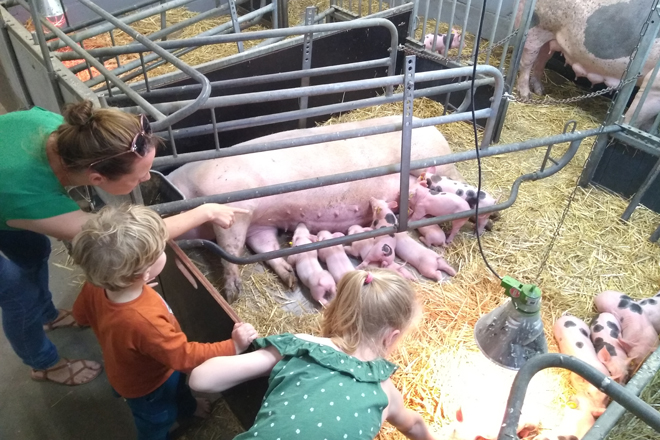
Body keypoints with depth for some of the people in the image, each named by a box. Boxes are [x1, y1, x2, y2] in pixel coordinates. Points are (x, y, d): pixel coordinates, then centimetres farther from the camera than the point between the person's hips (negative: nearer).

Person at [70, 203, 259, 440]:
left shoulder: (96, 288, -27)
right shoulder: (143, 321, -51)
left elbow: (81, 314, -4)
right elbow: (185, 356, -37)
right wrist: (233, 346, -31)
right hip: (148, 386, -7)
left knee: (177, 384, 37)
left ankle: (187, 406, 68)